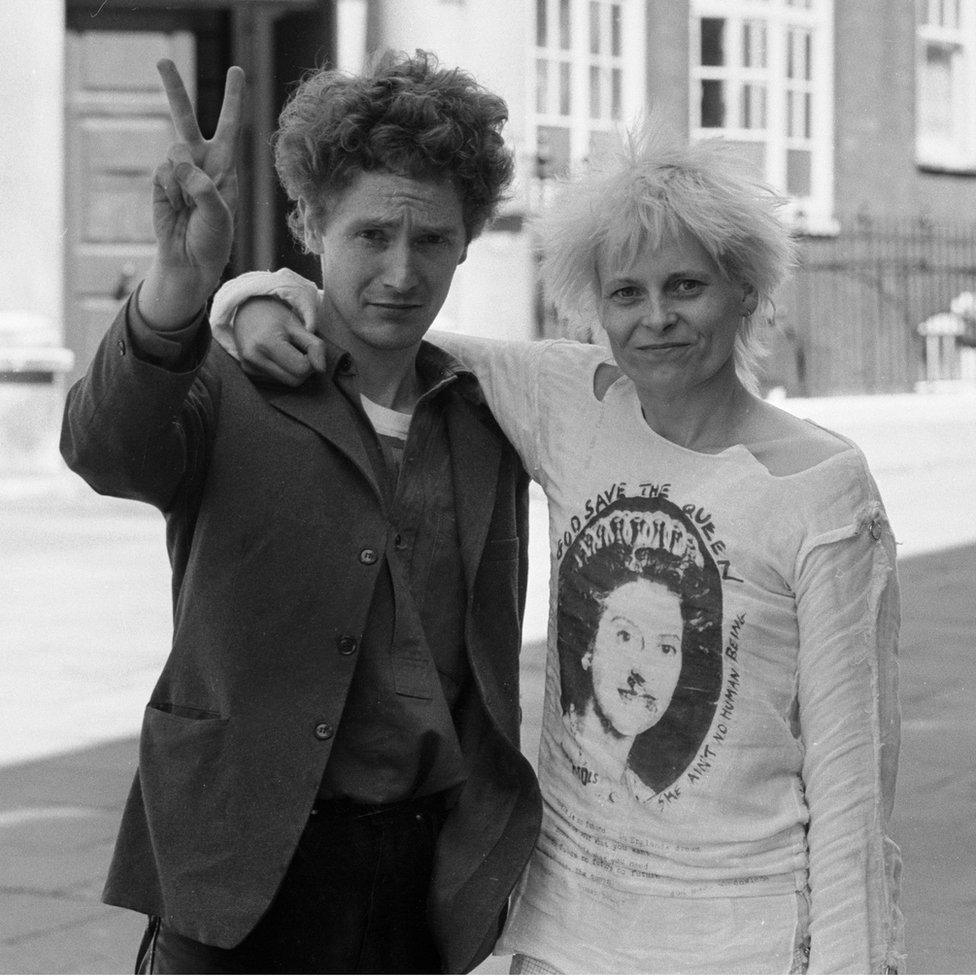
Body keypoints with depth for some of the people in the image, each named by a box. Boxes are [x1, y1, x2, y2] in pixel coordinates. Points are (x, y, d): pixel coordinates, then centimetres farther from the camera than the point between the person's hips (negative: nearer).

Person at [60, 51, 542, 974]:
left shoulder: (487, 421, 8)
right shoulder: (229, 388, -5)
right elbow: (106, 448, -28)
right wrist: (180, 279, -44)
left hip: (432, 886, 4)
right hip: (244, 877, -3)